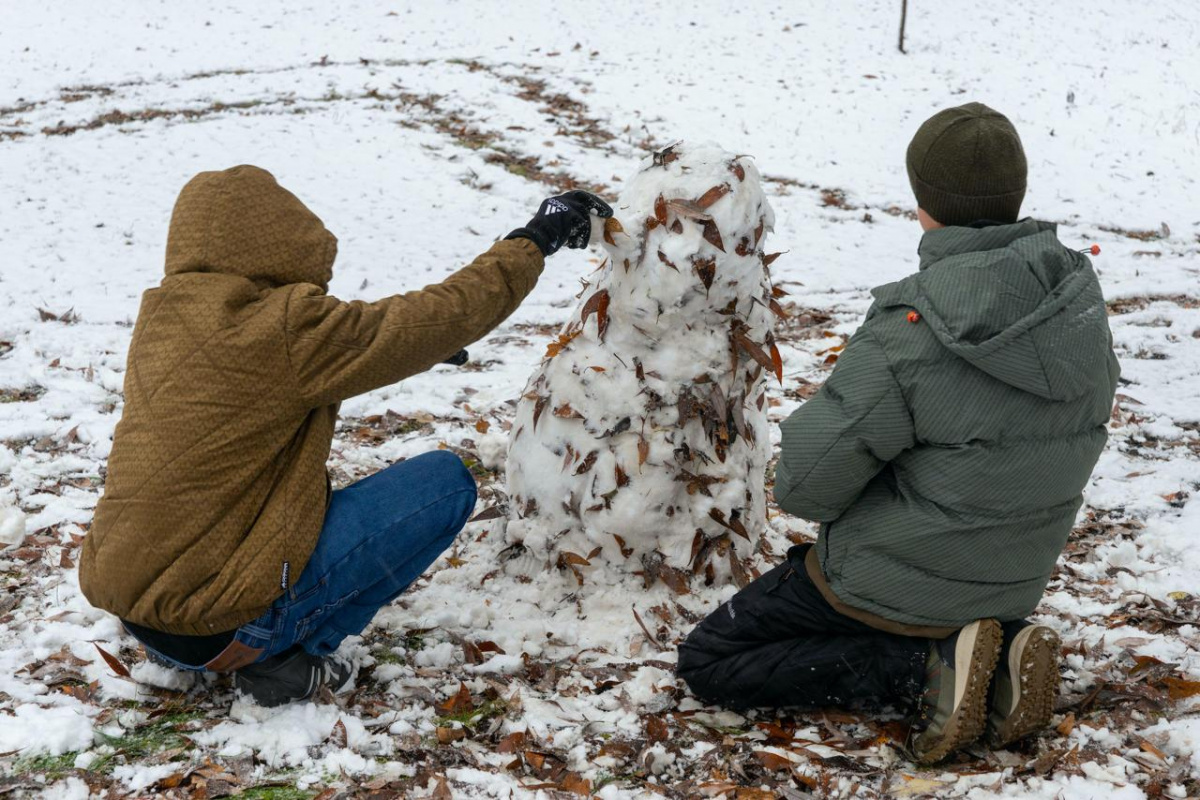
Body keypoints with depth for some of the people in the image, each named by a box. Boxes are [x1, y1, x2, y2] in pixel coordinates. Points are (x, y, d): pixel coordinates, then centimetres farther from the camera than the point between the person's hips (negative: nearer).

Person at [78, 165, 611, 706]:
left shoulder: (161, 316, 6)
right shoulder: (285, 329, -17)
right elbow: (445, 317, -8)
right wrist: (533, 241, 5)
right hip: (211, 629, -8)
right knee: (446, 480, -3)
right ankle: (276, 656, -3)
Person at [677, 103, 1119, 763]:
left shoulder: (912, 331, -29)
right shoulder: (1083, 305, -9)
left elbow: (806, 484, -23)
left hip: (894, 580, -7)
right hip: (1014, 579, 7)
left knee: (705, 664, 8)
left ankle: (927, 666, -7)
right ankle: (996, 651, 7)